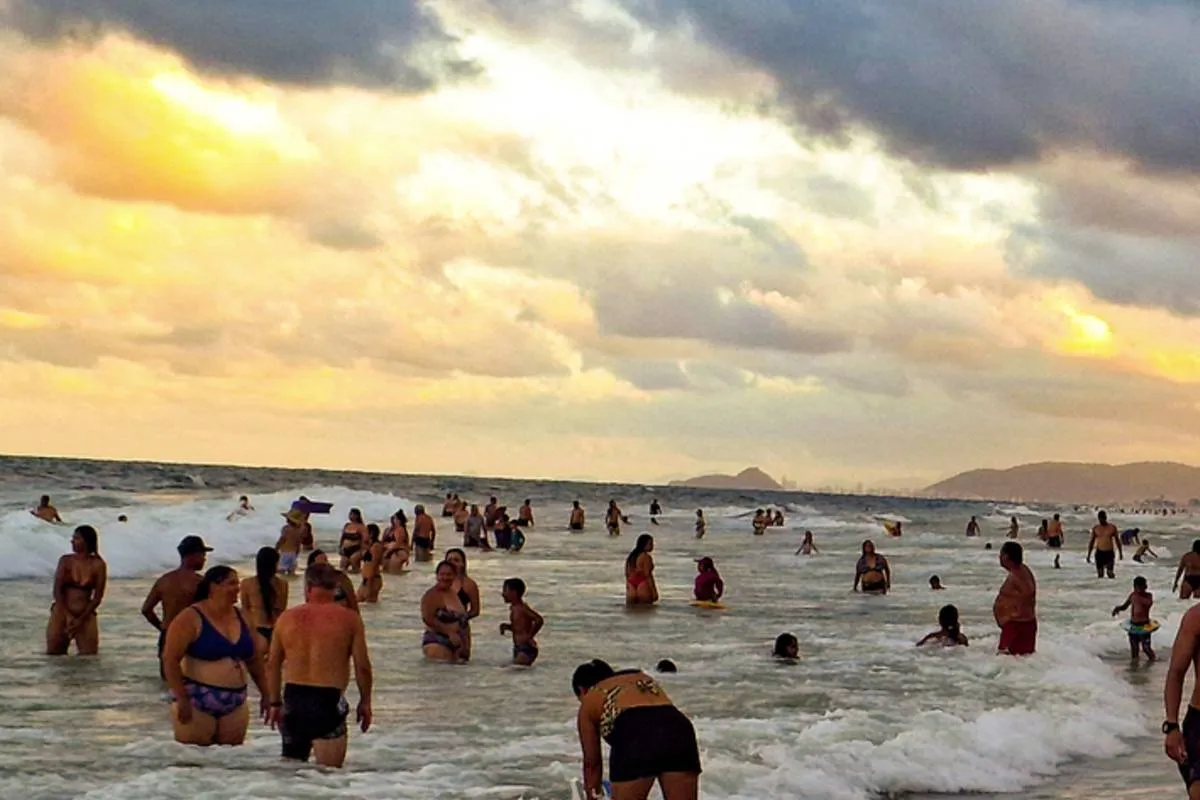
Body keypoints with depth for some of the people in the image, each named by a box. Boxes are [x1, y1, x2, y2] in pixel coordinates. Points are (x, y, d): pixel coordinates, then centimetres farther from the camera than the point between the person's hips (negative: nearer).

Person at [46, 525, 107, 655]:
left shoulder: (98, 565, -3)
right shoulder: (65, 561, -1)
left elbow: (98, 597, -4)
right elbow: (57, 591, -4)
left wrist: (80, 620, -12)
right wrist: (68, 616, -14)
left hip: (85, 615, 0)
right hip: (62, 612, 1)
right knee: (53, 654, 0)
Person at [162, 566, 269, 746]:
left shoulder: (240, 617, 10)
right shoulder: (191, 619, -8)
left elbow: (255, 660, 18)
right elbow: (170, 660, -12)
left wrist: (265, 694, 15)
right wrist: (182, 699, -17)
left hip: (235, 704, 6)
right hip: (196, 702, -6)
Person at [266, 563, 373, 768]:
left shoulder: (286, 618, 6)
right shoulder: (349, 619, -3)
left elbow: (272, 665, 11)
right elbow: (362, 667, -3)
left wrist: (275, 702, 21)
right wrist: (365, 701, 11)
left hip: (293, 698, 4)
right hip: (328, 699, -4)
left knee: (291, 765, 17)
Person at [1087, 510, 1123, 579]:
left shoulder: (1112, 527, 1)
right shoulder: (1095, 529, 5)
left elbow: (1117, 540, 7)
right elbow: (1092, 542, 10)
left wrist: (1120, 553, 5)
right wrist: (1089, 555, 8)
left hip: (1109, 553, -2)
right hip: (1099, 553, 2)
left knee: (1110, 572, -10)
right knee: (1100, 573, 0)